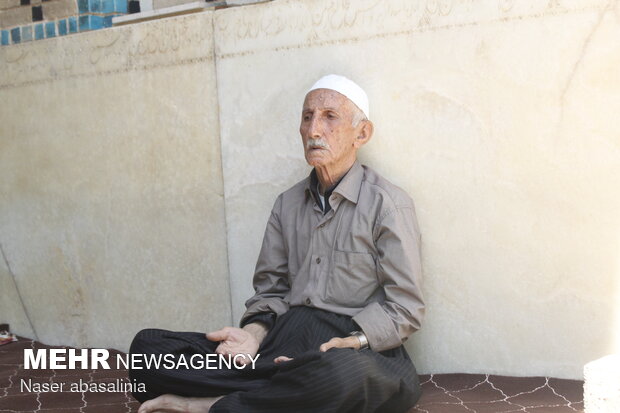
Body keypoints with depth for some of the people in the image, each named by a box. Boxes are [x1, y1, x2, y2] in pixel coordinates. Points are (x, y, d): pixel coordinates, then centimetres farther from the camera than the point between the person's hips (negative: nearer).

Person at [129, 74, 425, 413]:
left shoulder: (387, 204, 0)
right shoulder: (287, 204, 17)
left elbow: (403, 309, -3)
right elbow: (271, 289, 16)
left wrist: (346, 344, -19)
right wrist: (254, 334, -6)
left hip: (355, 350, -4)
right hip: (285, 341, 4)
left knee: (344, 372, -44)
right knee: (147, 346, -11)